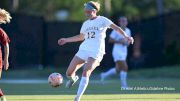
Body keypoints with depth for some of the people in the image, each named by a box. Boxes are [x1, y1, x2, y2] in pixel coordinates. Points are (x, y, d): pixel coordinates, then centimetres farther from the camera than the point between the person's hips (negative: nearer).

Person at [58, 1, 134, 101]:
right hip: (83, 50, 6)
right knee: (69, 73, 0)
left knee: (86, 73, -25)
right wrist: (66, 40, 32)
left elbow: (116, 28, -5)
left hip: (96, 52, -5)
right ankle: (73, 78, 38)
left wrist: (126, 36, -19)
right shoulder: (85, 23, 18)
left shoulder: (102, 20, 2)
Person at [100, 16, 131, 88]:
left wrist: (127, 43, 0)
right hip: (117, 52, -8)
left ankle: (104, 75, 33)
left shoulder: (128, 31, 9)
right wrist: (119, 41, -20)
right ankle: (124, 85, -9)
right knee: (125, 67, -16)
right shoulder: (116, 30, -10)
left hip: (124, 52, 8)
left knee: (118, 70, 12)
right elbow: (110, 40, -10)